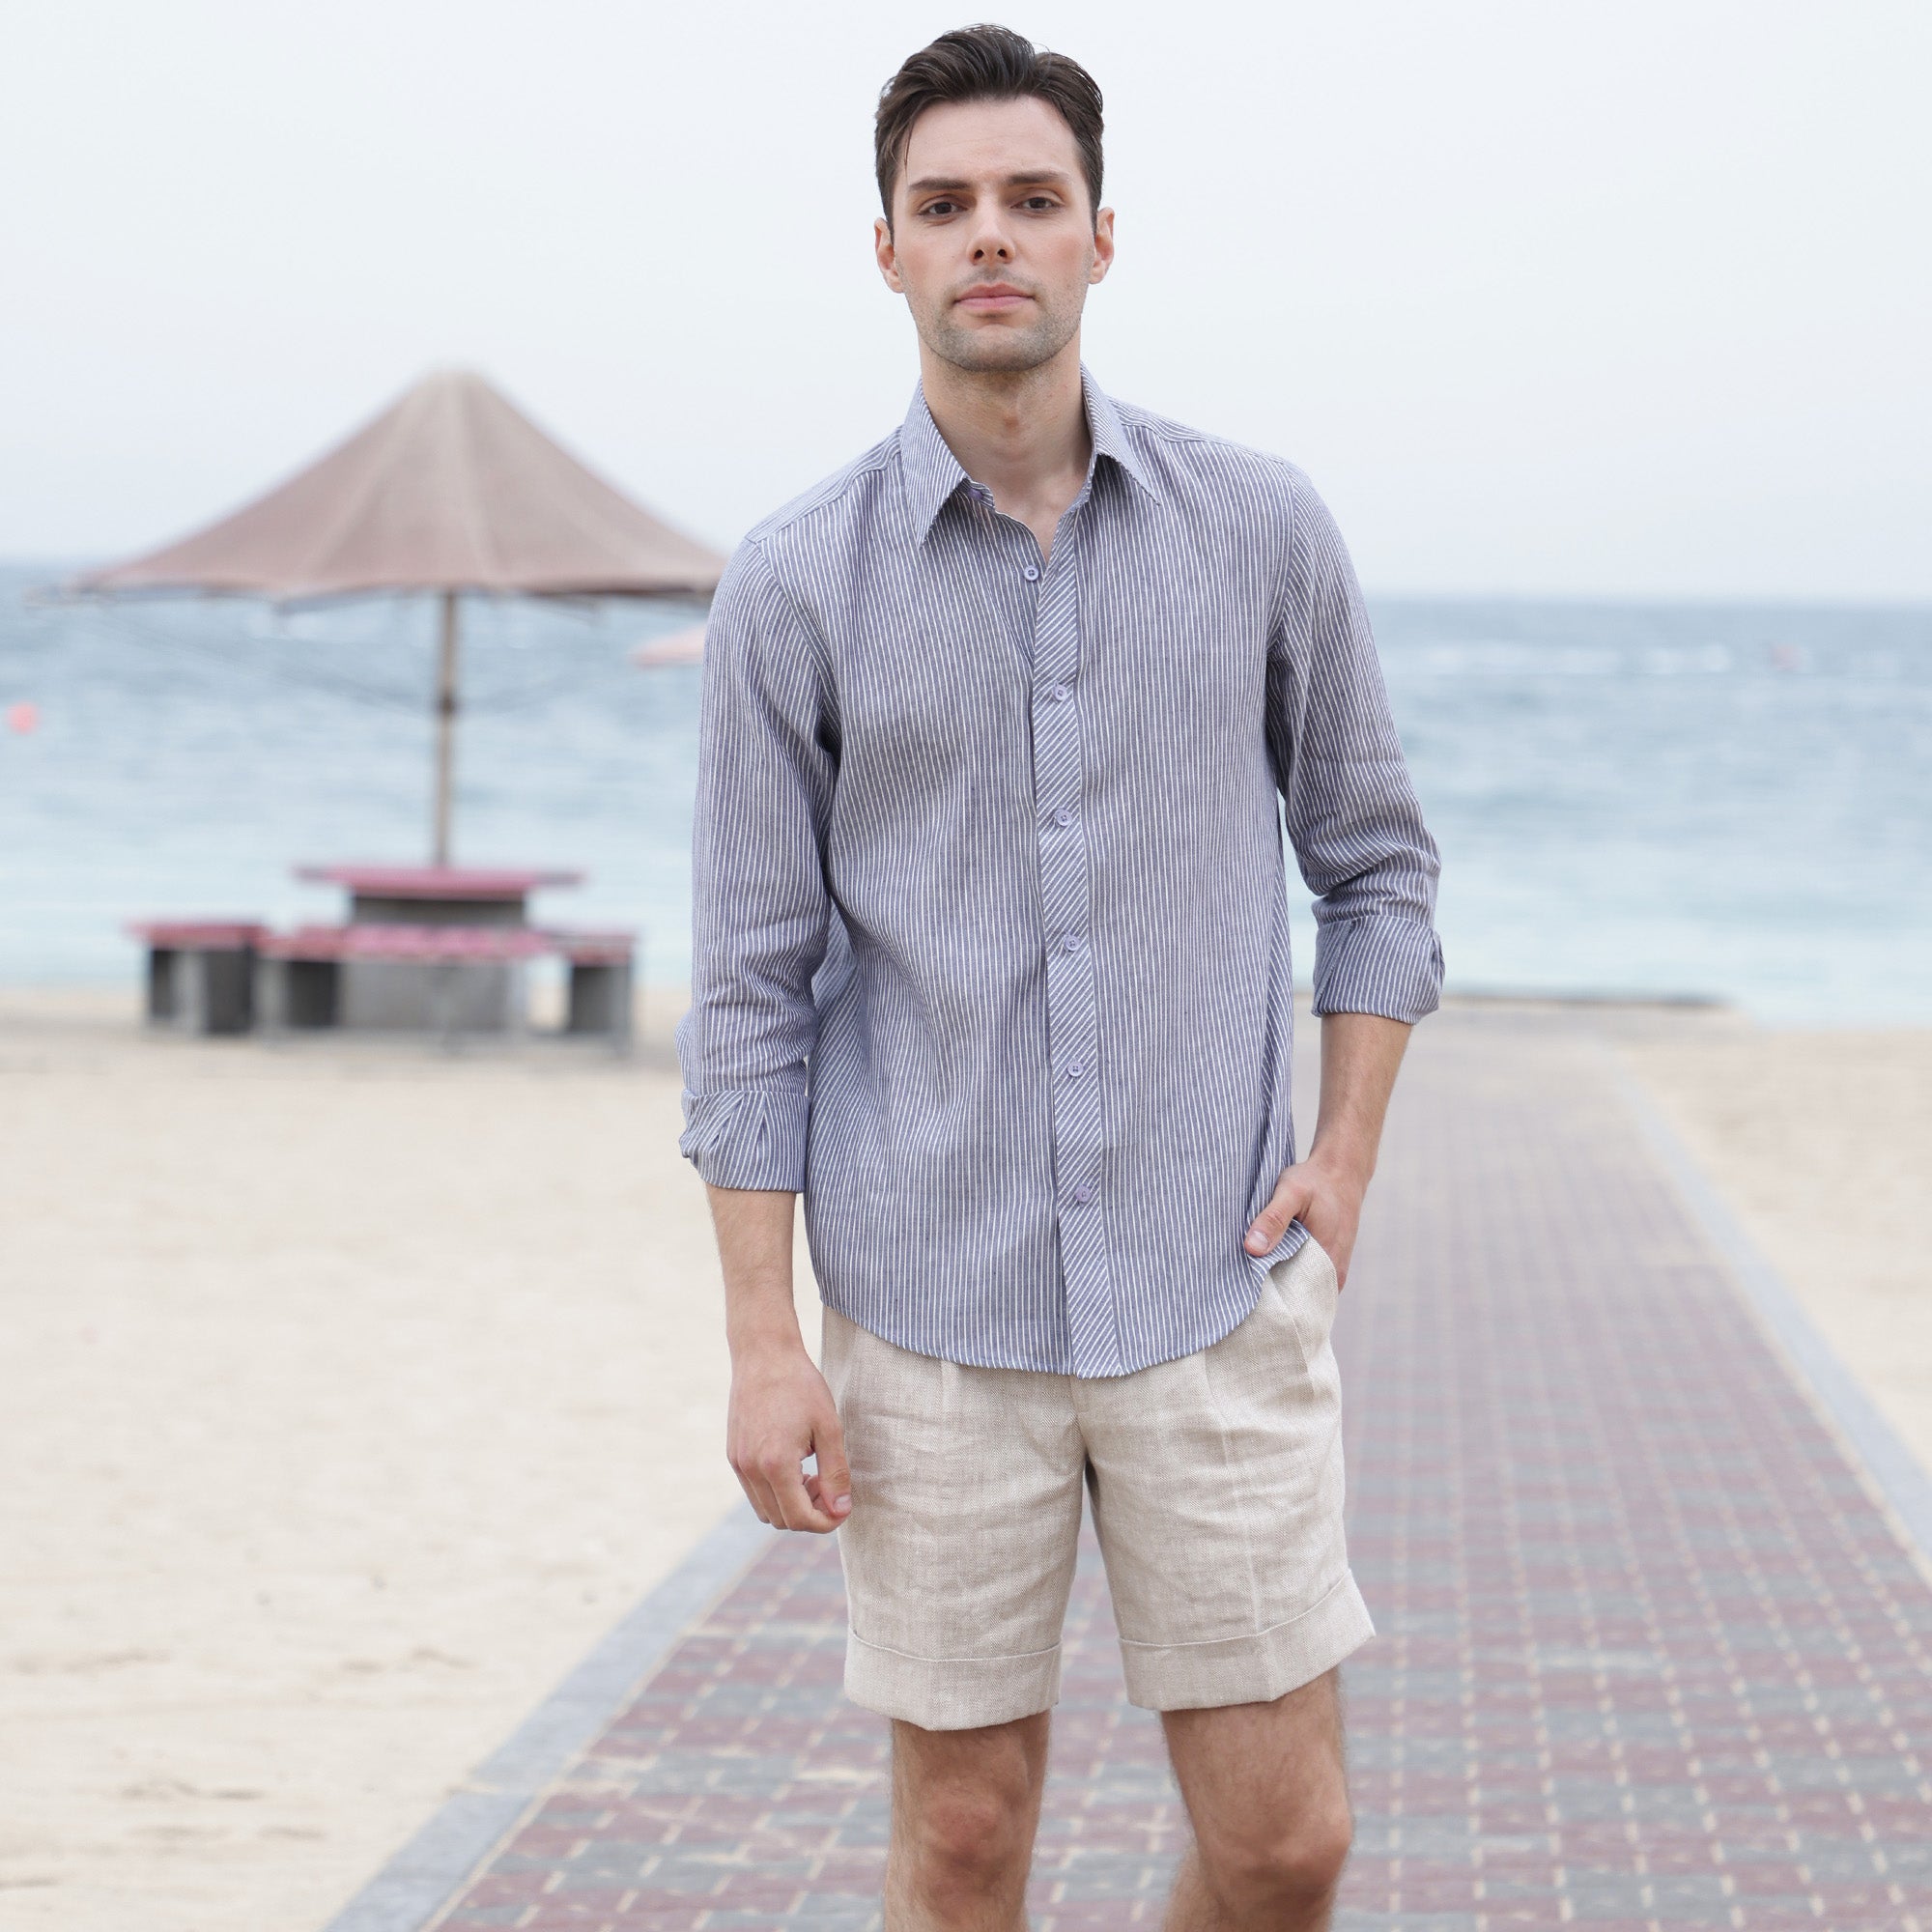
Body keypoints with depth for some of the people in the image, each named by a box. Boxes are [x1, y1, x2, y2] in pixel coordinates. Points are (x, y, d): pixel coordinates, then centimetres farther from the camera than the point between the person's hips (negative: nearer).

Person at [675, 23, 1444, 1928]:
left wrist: (1346, 1157, 1)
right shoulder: (797, 584, -2)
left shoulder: (1260, 528, 2)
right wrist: (763, 1344, -5)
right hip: (936, 1308, -1)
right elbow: (752, 987, 0)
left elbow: (1374, 861, 14)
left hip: (1215, 1290, 1)